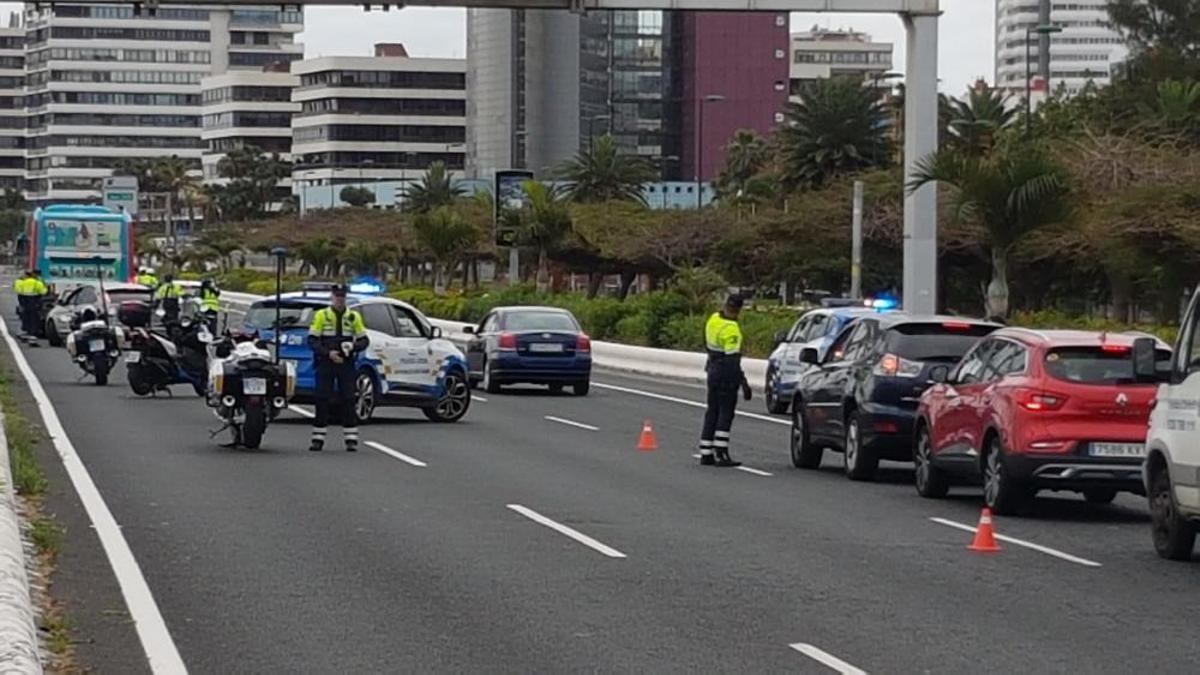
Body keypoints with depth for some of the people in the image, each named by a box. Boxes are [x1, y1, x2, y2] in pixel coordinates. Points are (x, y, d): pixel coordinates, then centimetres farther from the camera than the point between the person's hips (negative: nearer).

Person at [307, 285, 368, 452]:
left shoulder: (354, 317, 8)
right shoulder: (321, 315, 3)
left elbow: (363, 341, 9)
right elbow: (312, 340, -2)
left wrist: (353, 346, -13)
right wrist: (327, 352, -15)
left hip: (346, 364, 1)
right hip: (325, 364, -1)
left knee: (348, 401, -2)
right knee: (322, 400, -1)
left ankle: (351, 439, 1)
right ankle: (318, 439, 4)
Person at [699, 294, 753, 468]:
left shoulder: (713, 319, 4)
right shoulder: (730, 329, -21)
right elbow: (732, 358, -25)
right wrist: (743, 383, -24)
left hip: (713, 369, 8)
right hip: (727, 373, -8)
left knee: (712, 412, 13)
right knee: (726, 413, -5)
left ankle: (706, 453, 15)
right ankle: (721, 454, -8)